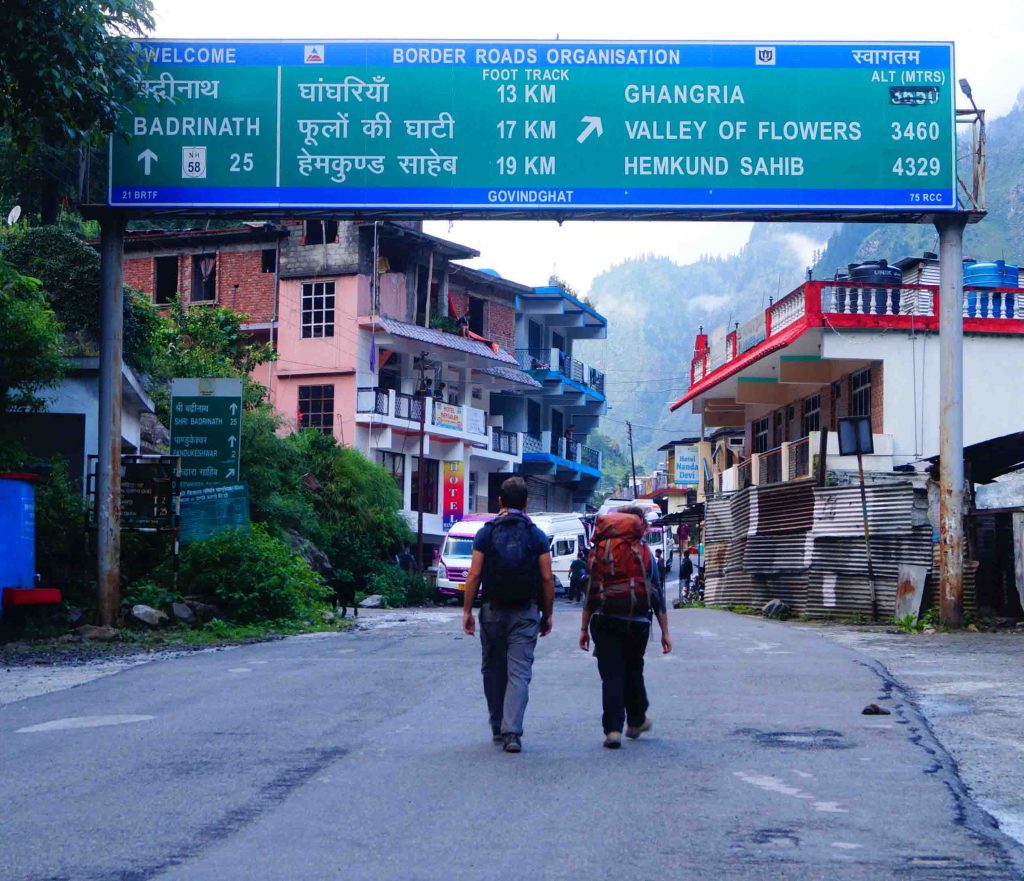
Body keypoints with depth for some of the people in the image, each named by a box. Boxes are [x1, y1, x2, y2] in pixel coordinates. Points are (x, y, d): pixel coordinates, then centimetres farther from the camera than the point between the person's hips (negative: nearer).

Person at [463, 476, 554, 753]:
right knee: (520, 672, -3)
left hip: (493, 611, 1)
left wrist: (467, 610, 1)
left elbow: (474, 575, -5)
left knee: (493, 671, 14)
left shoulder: (486, 533, 0)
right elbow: (547, 578, -1)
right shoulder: (537, 536, 1)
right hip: (526, 613, -1)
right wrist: (547, 614, 7)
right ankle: (512, 732, -16)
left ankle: (498, 730, 22)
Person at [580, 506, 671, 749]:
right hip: (637, 620, 0)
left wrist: (584, 628, 7)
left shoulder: (598, 551, 6)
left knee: (611, 675, 0)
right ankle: (636, 722, 30)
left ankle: (613, 729, -9)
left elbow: (590, 592, 4)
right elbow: (657, 594, 3)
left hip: (604, 621, 0)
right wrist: (665, 631, 6)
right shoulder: (643, 552, 3)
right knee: (633, 672, 18)